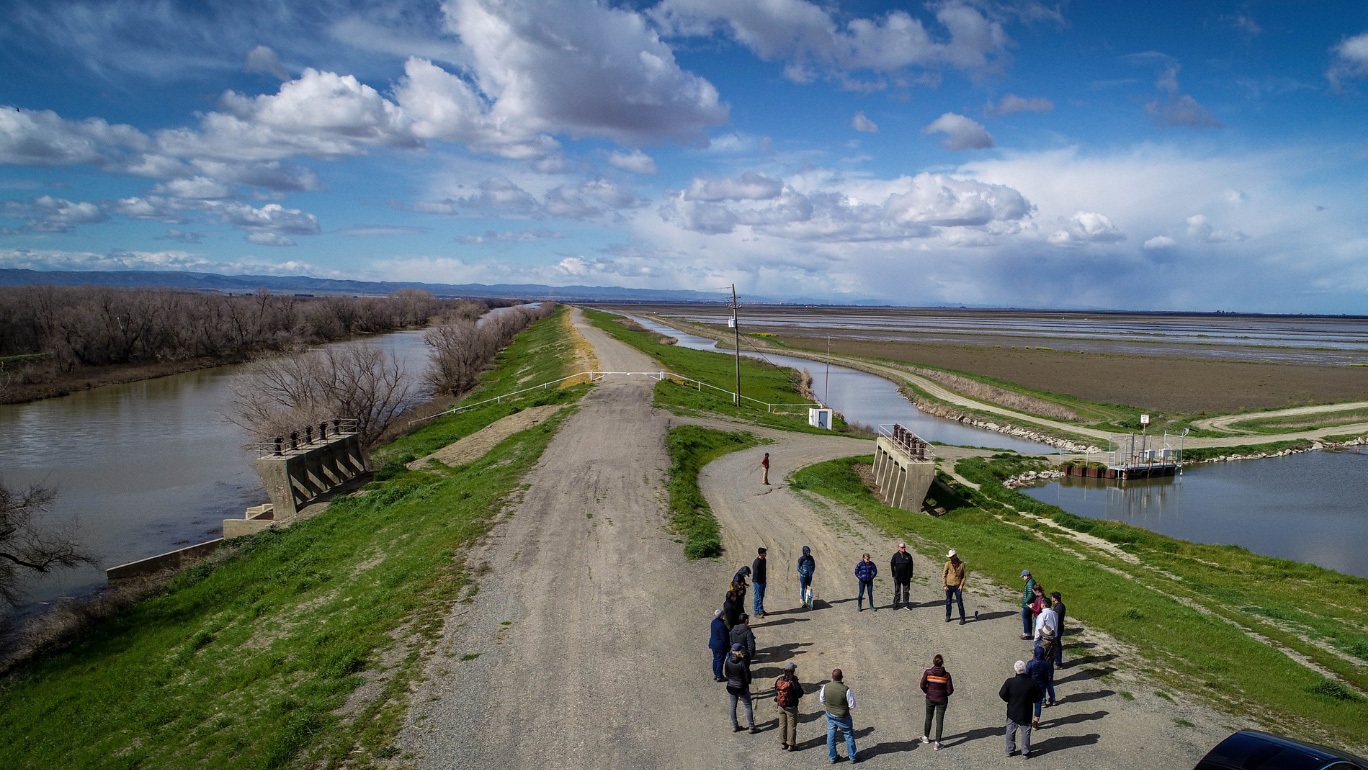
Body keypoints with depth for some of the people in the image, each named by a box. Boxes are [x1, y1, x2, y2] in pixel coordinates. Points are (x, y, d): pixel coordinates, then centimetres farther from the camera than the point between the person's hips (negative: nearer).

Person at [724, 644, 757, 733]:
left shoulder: (728, 661, -9)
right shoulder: (742, 662, -23)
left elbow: (726, 673, 3)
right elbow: (747, 675, -15)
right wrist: (748, 682, 5)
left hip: (731, 687, 5)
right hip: (742, 688, -5)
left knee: (733, 707, 17)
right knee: (748, 706, 10)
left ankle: (734, 726, 27)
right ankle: (751, 727, 15)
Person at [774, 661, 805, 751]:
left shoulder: (779, 680, -8)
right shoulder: (793, 682, -24)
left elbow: (776, 692, 2)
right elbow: (800, 694, -14)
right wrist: (799, 685, -3)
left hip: (781, 706, 5)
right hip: (791, 708, -5)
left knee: (782, 725, 18)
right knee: (792, 726, 10)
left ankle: (782, 744, 28)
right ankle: (791, 745, 18)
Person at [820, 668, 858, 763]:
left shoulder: (825, 687, -18)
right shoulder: (846, 690, -29)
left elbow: (822, 699, -1)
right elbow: (852, 706, -19)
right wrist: (845, 708, 2)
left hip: (830, 715, 3)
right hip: (843, 717, -3)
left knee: (831, 736, 20)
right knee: (849, 736, 19)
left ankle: (832, 758, 33)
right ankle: (852, 758, 31)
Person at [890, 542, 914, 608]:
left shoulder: (908, 556, 1)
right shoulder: (895, 555, -3)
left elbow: (911, 566, 5)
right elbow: (892, 565, 1)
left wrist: (910, 576, 2)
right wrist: (893, 575, -4)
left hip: (906, 577, 1)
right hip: (897, 577, -1)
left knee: (906, 591, 7)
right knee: (897, 591, 7)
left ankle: (906, 603, 15)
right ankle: (895, 604, 13)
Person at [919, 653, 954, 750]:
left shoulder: (928, 672, -15)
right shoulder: (946, 675, -14)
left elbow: (922, 685, -11)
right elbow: (950, 690, -11)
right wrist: (945, 693, 10)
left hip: (930, 699, 1)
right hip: (942, 700, -1)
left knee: (929, 717, 22)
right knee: (939, 720, 9)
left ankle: (926, 737, 37)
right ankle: (937, 743, 8)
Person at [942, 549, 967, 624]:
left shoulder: (961, 564, -5)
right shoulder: (948, 564, -5)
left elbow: (964, 576, 3)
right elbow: (944, 575, 1)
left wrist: (961, 585, -7)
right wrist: (945, 585, -3)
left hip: (957, 587, -1)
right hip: (949, 586, 1)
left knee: (960, 603, -1)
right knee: (948, 602, 11)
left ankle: (962, 618, 10)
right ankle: (948, 616, 26)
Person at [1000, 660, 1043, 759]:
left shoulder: (1010, 682, -21)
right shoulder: (1032, 683, -19)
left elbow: (1002, 694, -13)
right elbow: (1038, 697, -7)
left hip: (1012, 712, 0)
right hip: (1026, 713, 0)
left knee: (1010, 731, 17)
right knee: (1026, 732, 16)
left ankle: (1010, 750, 26)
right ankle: (1025, 752, 24)